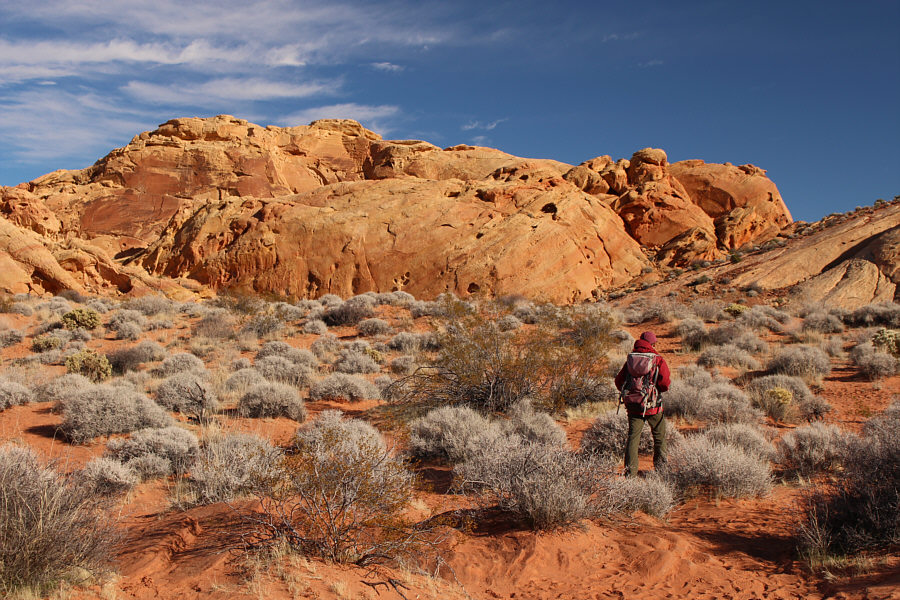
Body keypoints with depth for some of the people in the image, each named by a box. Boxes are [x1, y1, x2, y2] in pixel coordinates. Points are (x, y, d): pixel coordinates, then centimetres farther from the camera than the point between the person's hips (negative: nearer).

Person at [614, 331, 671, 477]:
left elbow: (619, 381, 5)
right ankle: (660, 467, 26)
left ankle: (630, 471, -4)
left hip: (633, 405, 3)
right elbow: (666, 383, -15)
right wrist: (657, 389, 6)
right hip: (652, 405, -2)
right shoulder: (658, 360, -5)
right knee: (660, 436, 17)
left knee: (633, 437, 3)